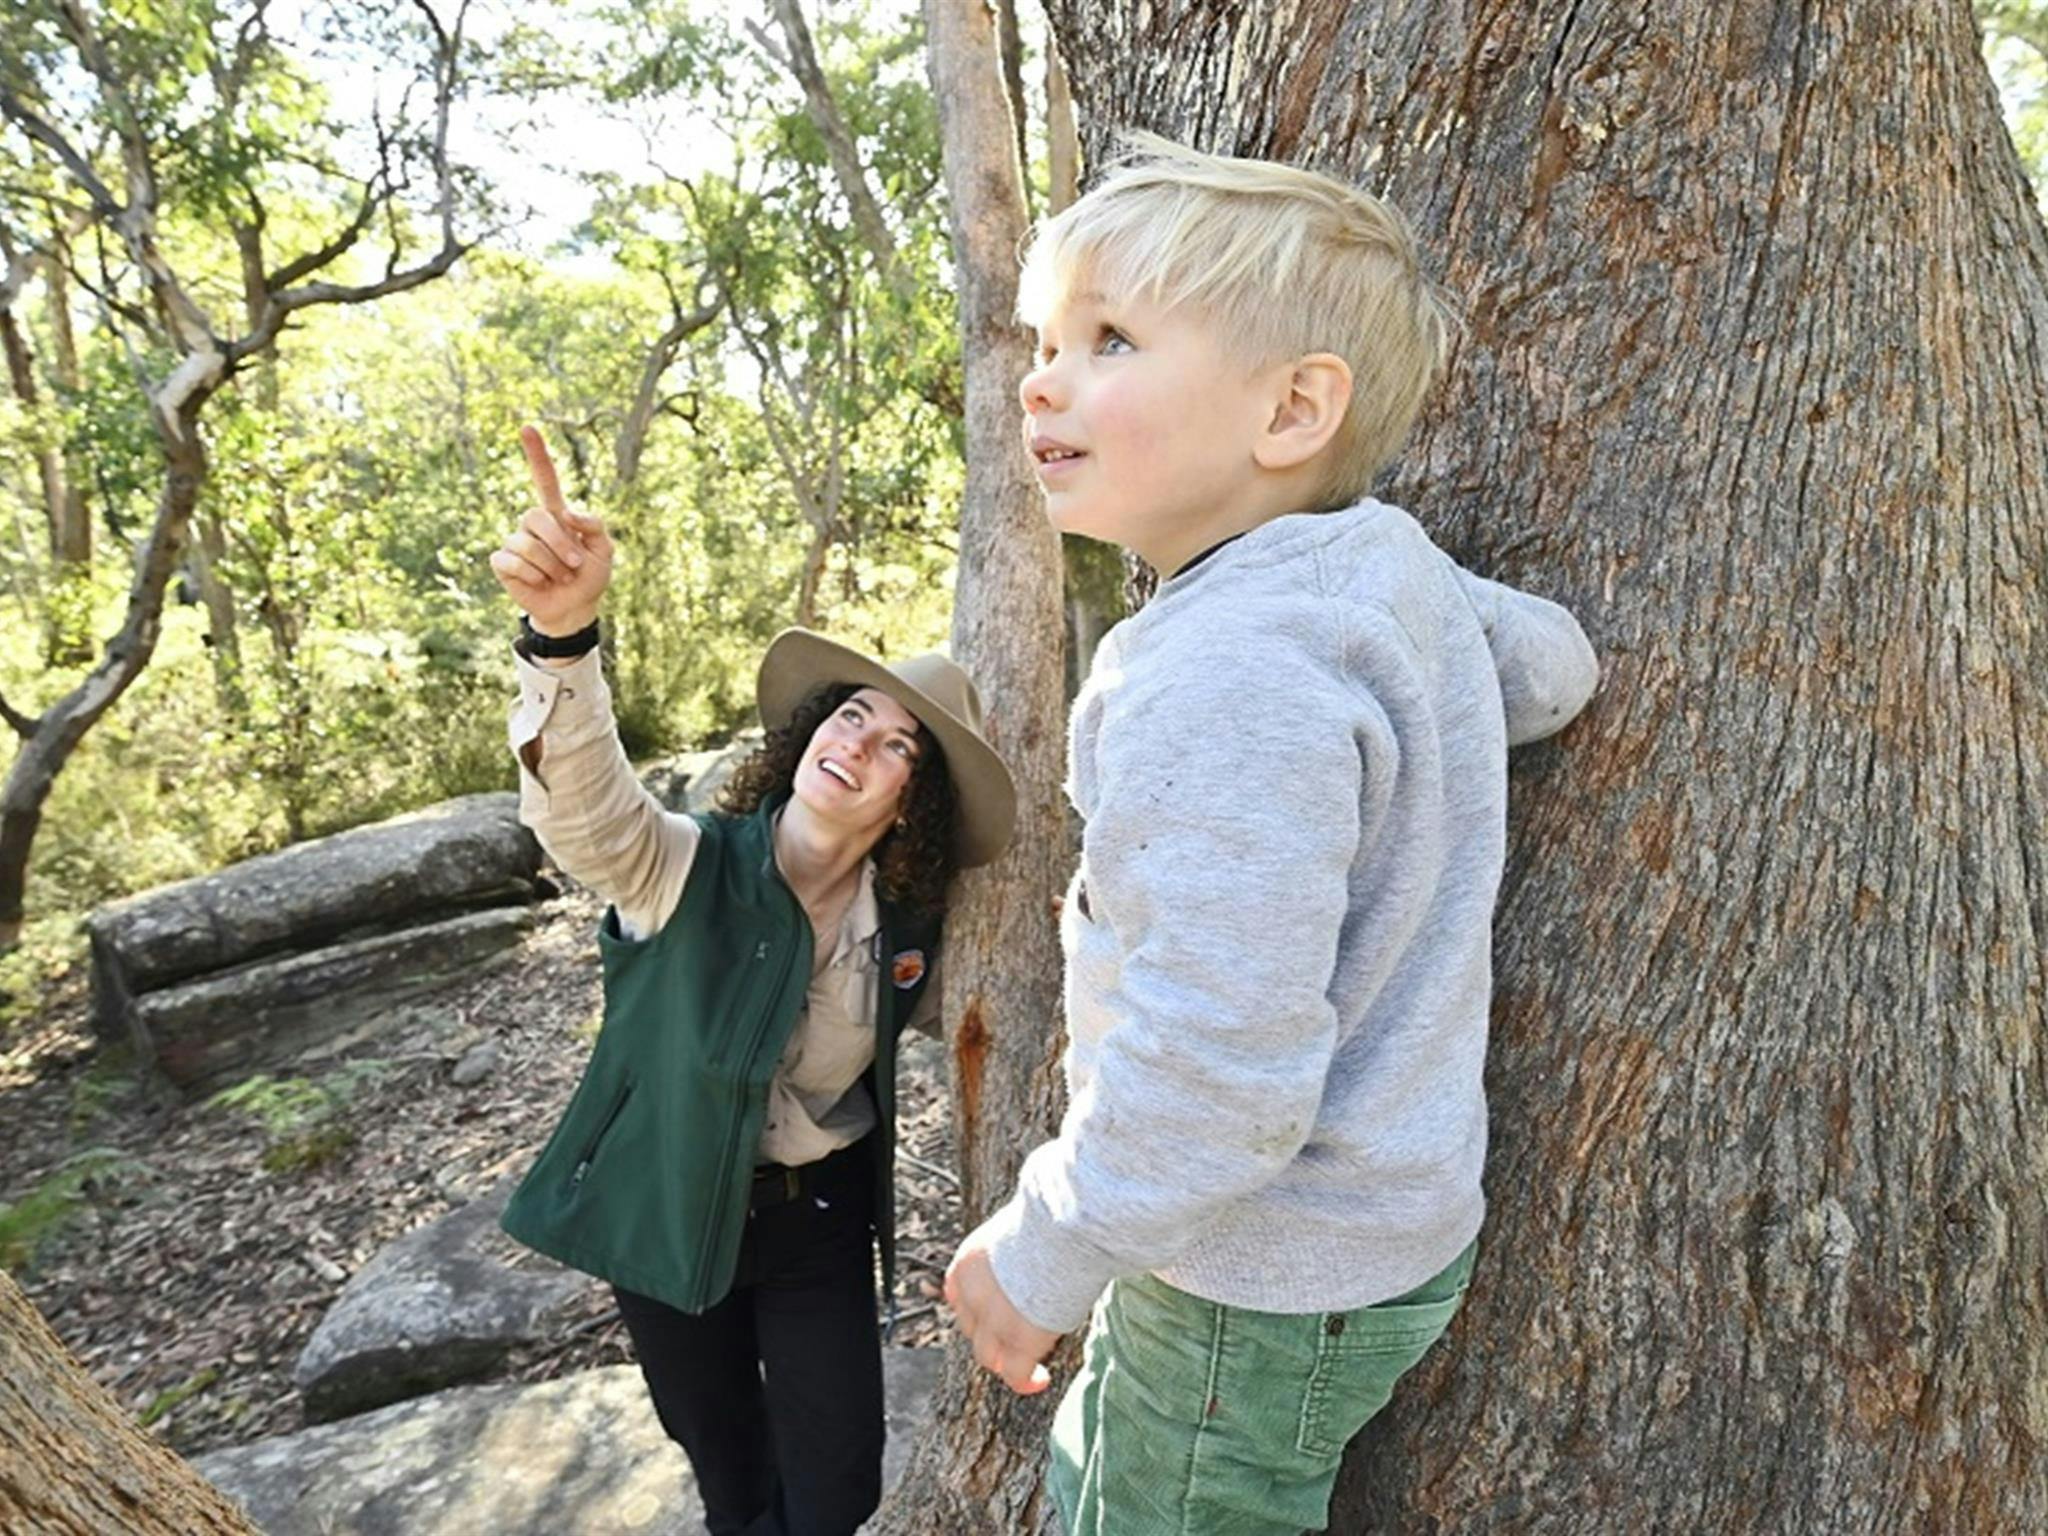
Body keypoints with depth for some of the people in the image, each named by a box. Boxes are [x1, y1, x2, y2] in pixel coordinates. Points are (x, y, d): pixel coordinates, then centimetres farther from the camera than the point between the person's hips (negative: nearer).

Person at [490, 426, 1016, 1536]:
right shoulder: (686, 869, -23)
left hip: (820, 1213, 2)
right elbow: (584, 801, -46)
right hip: (671, 1211, -1)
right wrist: (562, 633, -64)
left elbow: (933, 1009, 10)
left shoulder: (902, 925, -12)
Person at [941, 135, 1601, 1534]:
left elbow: (1218, 1074, -33)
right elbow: (1552, 666, 17)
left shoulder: (1226, 681, -32)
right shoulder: (1403, 570, -2)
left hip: (1271, 1280, -9)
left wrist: (1042, 1255, -18)